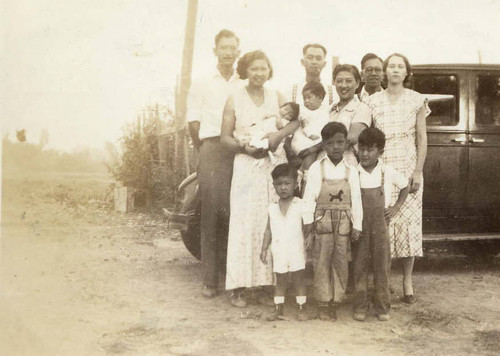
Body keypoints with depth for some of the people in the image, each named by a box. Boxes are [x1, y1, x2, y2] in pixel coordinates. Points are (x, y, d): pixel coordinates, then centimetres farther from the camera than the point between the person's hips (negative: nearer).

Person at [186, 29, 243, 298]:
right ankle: (210, 280, -2)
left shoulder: (245, 86, 16)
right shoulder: (202, 84, 13)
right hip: (212, 151, -1)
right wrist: (204, 151, 2)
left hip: (240, 152, 2)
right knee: (212, 212, -5)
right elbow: (193, 122, 8)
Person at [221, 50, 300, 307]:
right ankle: (239, 287, -2)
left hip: (275, 165, 2)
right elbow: (225, 137, 2)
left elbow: (295, 120, 0)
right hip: (246, 165, -2)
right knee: (245, 223, -6)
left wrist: (279, 134, -18)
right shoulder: (235, 99, 6)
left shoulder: (276, 97, 13)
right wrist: (243, 147, -15)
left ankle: (269, 281, 9)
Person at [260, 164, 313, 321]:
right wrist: (264, 249, 5)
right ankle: (278, 309, 20)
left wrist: (309, 236, -17)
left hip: (296, 251, -3)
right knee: (280, 280, 11)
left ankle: (301, 309, 17)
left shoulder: (301, 206, -6)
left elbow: (308, 227, -2)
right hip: (278, 252, 3)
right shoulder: (272, 208, 3)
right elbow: (269, 230, 7)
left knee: (299, 280, 7)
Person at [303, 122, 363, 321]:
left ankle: (335, 301, 17)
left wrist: (357, 225, 1)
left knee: (341, 262, 5)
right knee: (322, 262, 1)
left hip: (344, 222, 2)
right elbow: (309, 197, -2)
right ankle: (323, 303, 11)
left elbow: (356, 199, 4)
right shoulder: (316, 168, -1)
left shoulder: (351, 171, 3)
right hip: (323, 221, -2)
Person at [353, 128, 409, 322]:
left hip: (380, 225, 1)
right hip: (359, 226, 0)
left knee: (382, 266, 4)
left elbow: (405, 186, 17)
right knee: (359, 266, 3)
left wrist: (397, 207, 7)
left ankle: (382, 307, 15)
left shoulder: (388, 173, 0)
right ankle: (360, 306, 13)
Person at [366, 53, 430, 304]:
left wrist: (418, 171, -6)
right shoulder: (373, 101, 6)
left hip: (408, 166, 0)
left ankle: (407, 282, 8)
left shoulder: (416, 100, 5)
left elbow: (422, 138, 3)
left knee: (408, 221, -1)